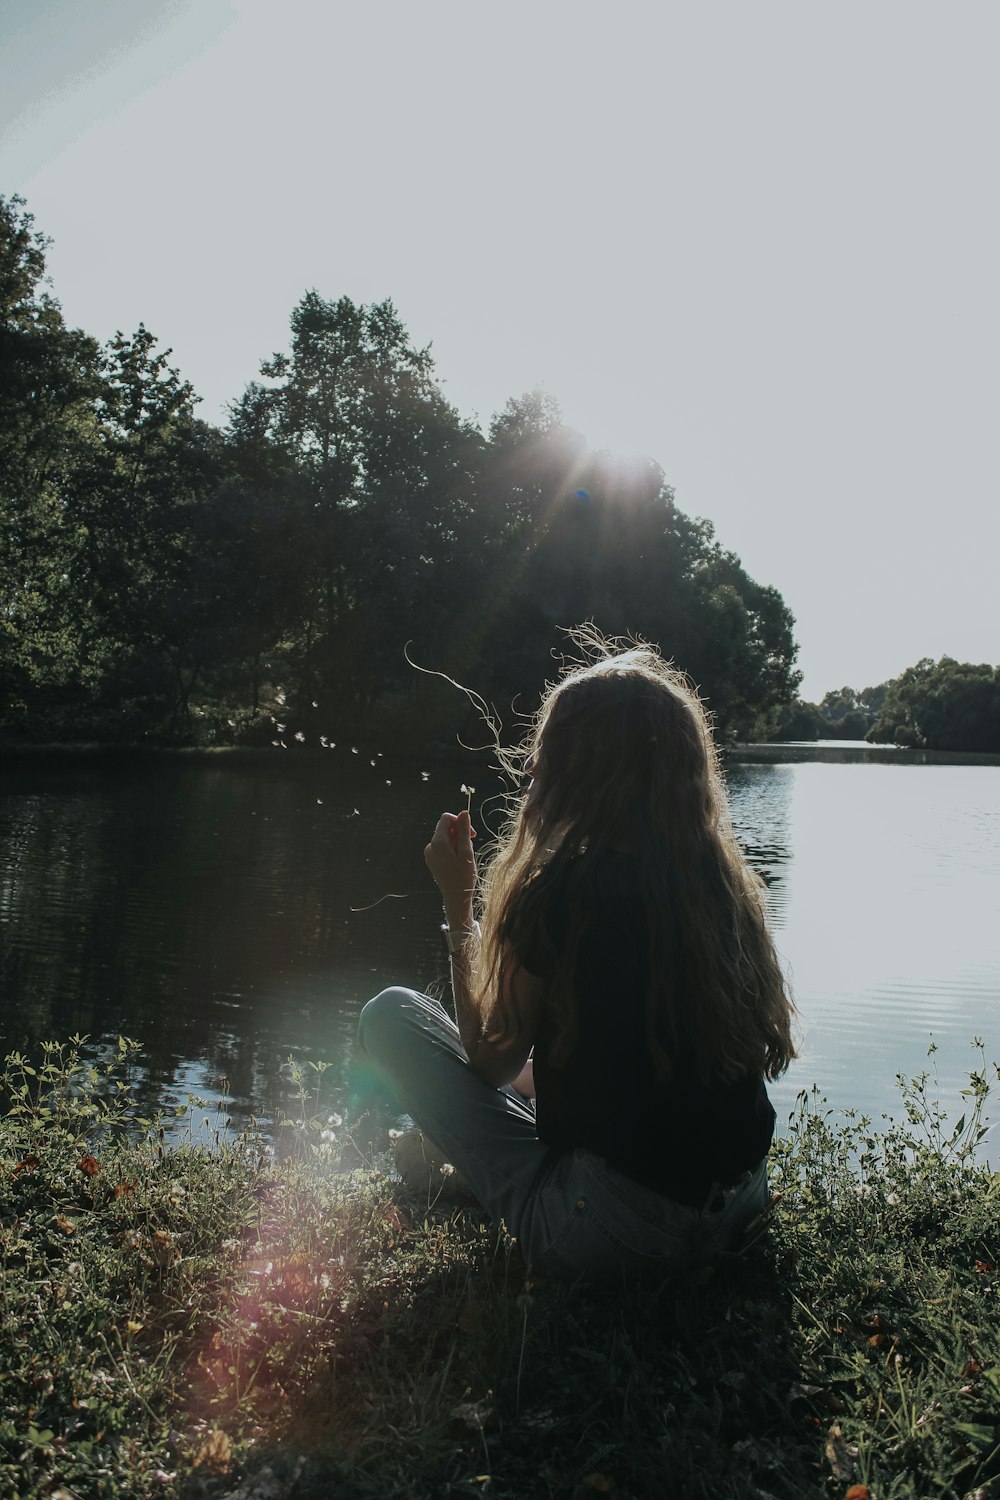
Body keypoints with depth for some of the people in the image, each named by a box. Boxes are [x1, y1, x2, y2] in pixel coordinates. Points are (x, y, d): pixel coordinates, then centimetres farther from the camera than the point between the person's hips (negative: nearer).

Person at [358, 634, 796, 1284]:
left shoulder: (559, 892, -19)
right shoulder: (729, 883, -1)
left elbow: (491, 1063, -5)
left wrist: (460, 905, 2)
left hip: (613, 1235, -7)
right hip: (738, 1213, 7)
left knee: (391, 1014, 3)